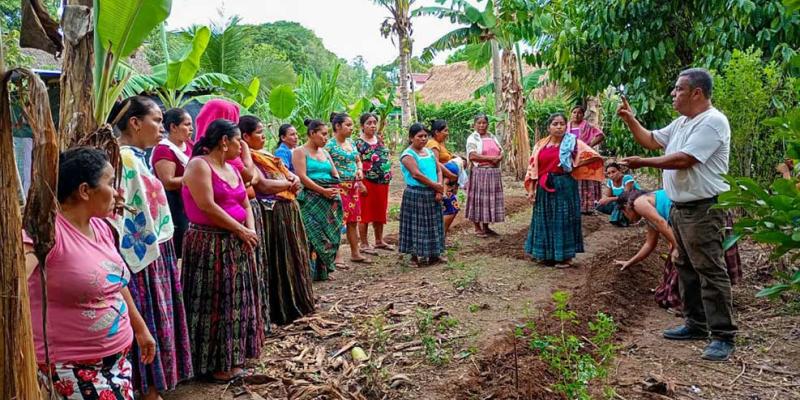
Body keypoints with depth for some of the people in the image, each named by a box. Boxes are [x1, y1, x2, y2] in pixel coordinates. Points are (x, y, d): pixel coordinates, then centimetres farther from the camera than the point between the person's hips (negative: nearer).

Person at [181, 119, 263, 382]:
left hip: (236, 243, 9)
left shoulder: (231, 169, 14)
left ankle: (232, 357, 26)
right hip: (209, 244, -9)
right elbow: (207, 207, -20)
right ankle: (213, 364, 10)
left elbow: (245, 204, 13)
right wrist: (240, 230, -15)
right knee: (214, 303, -2)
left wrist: (250, 231, -5)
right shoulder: (199, 165, -12)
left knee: (236, 299, 13)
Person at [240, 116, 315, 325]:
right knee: (277, 262, -2)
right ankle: (280, 309, 9)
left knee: (290, 259, 16)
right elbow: (264, 185, -23)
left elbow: (288, 173, 16)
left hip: (287, 212, 10)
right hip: (271, 216, -10)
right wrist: (289, 184, -9)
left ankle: (293, 303, 29)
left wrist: (294, 179, -7)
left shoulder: (265, 155, 15)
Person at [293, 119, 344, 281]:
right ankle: (311, 272, -3)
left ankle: (324, 270, 17)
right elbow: (302, 177, -14)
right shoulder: (300, 152, -3)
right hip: (311, 200, -7)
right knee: (314, 235, -9)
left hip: (330, 201, 7)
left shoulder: (325, 152, 17)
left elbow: (335, 175, 17)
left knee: (330, 234, 7)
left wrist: (335, 188, -4)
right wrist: (323, 191, -17)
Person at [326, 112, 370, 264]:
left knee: (353, 220, 13)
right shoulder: (330, 145, -12)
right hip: (339, 187, -7)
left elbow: (358, 160, 20)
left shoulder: (351, 142, 11)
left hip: (353, 187, 7)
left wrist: (360, 170, 1)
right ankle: (336, 256, 4)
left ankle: (355, 253, 22)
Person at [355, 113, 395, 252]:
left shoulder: (379, 140, 12)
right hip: (367, 182, -7)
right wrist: (361, 184, -20)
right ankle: (364, 244, 9)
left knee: (380, 213, 15)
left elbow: (388, 156, 24)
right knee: (365, 213, 1)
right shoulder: (358, 143, -8)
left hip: (383, 182, 7)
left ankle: (379, 241, 27)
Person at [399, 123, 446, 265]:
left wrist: (439, 188, -8)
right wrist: (435, 185, -15)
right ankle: (416, 256, 8)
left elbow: (438, 170, 8)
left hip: (432, 194, 7)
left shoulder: (429, 152, 12)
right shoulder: (408, 155, -11)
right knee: (417, 225, -1)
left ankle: (434, 254, 21)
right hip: (416, 194, -7)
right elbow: (416, 174, -20)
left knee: (433, 223, 11)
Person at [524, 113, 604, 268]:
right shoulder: (540, 145, 7)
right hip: (545, 188, 4)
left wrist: (573, 166, -6)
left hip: (565, 187, -3)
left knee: (564, 219, 0)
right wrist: (531, 189, 0)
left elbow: (594, 156, -8)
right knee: (546, 220, 9)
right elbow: (533, 168, 6)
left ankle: (566, 256, 10)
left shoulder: (573, 143, -2)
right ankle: (548, 255, 21)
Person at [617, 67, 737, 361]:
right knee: (686, 269, 16)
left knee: (710, 271, -7)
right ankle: (696, 324, 27)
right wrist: (630, 120, 10)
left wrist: (644, 163, -15)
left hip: (703, 210, -10)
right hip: (680, 207, 10)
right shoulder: (681, 123, 15)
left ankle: (723, 336, -1)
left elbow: (684, 159, -24)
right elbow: (651, 141, 23)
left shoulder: (712, 122, -16)